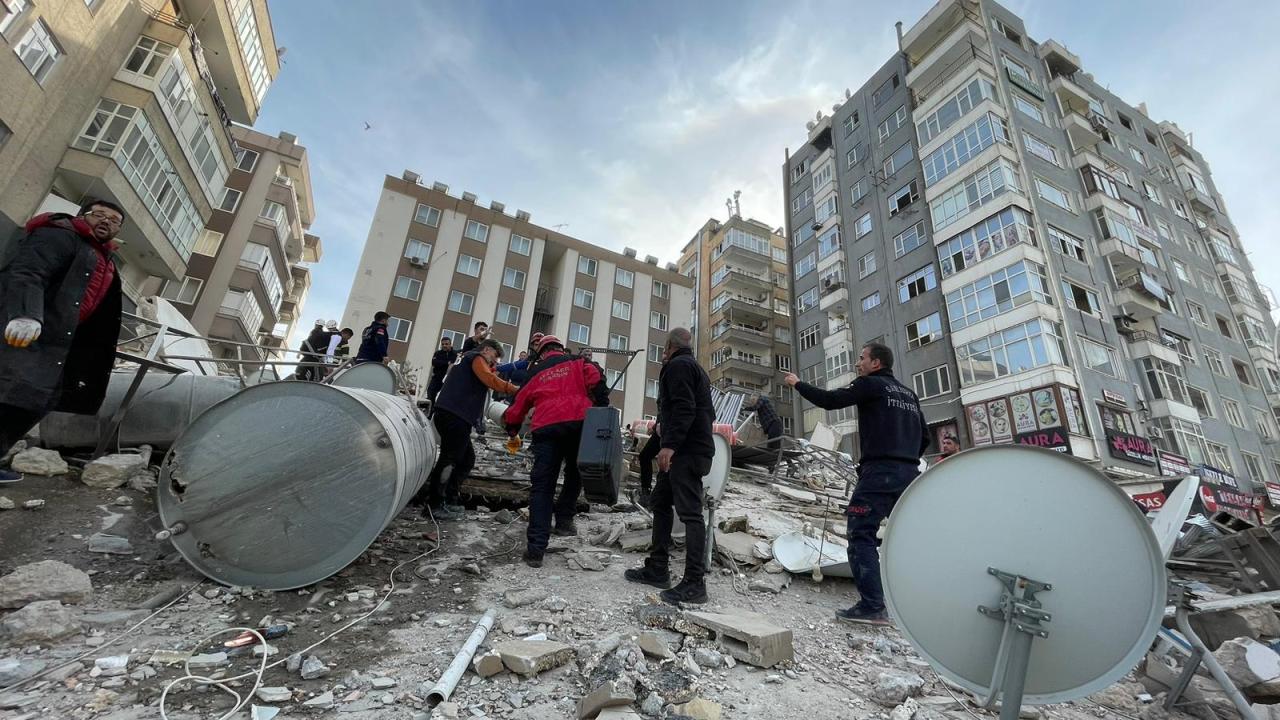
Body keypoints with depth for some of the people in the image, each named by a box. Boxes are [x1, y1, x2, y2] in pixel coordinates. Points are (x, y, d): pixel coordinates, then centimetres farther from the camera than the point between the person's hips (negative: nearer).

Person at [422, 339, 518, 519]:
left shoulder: (466, 359, 31)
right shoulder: (477, 358, 1)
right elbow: (489, 380, -16)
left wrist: (492, 372, 16)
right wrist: (514, 389, -17)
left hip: (456, 417, 10)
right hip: (455, 416, -10)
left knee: (467, 459, 12)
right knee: (449, 459, -10)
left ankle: (449, 500, 16)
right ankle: (434, 505, -7)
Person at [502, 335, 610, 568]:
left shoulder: (536, 374, 25)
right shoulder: (577, 362, 21)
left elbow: (517, 407, 28)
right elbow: (596, 382, -1)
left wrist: (512, 430, 44)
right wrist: (602, 410, -1)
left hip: (546, 428, 1)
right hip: (579, 422, -1)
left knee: (541, 486, 4)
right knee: (575, 473, 24)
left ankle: (536, 548, 0)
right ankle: (564, 518, 16)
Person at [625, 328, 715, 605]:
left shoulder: (678, 365, -7)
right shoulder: (697, 368, 24)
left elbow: (684, 408, -20)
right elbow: (707, 412, 24)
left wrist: (670, 444, -26)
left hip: (685, 450, -11)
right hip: (695, 447, 11)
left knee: (689, 511, -10)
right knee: (661, 502, 14)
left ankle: (694, 582, -7)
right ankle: (658, 568, 20)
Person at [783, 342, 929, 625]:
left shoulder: (870, 384, -1)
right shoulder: (908, 393, 22)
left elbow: (829, 400, -9)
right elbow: (925, 435, 24)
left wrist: (797, 384, 3)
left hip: (879, 472, -8)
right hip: (909, 473, 8)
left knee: (861, 534, -8)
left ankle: (872, 607, -14)